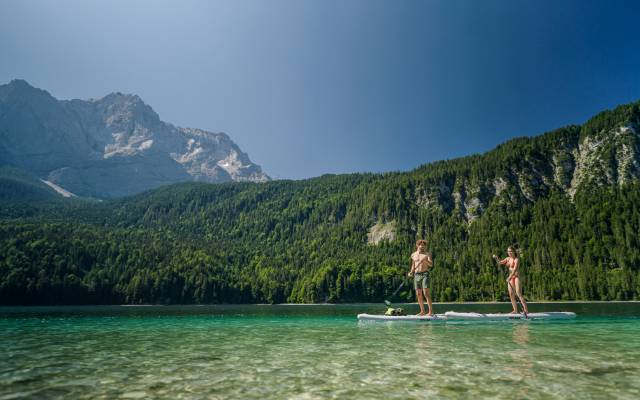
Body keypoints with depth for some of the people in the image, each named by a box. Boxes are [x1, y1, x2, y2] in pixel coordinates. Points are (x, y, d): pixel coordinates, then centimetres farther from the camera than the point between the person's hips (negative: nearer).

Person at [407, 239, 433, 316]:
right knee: (418, 294, 4)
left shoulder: (427, 254, 4)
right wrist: (411, 272, 5)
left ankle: (430, 311, -10)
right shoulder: (413, 255, 14)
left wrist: (425, 260, -26)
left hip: (425, 274, -4)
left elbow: (431, 264, -9)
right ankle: (422, 311, 13)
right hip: (416, 275, 4)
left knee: (426, 292, -14)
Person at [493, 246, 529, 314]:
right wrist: (496, 258, 0)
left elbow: (515, 269, -21)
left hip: (516, 277, -7)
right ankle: (515, 310, 9)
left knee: (519, 294, -14)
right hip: (510, 278, 7)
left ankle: (526, 310, -12)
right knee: (511, 295, 4)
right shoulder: (508, 259, 11)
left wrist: (509, 277, -30)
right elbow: (500, 262, 20)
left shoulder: (516, 259, -11)